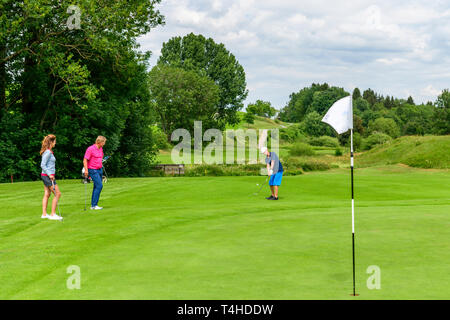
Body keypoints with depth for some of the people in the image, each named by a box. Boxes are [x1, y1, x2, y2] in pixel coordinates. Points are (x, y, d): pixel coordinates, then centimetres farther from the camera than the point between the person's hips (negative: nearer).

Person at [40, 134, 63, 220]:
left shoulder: (48, 151, 12)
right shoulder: (48, 152, -16)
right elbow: (42, 165, -19)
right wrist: (49, 174, -20)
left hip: (46, 175, 10)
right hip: (48, 176, -10)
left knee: (47, 194, 11)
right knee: (57, 193, -5)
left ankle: (44, 214, 14)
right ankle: (53, 214, -3)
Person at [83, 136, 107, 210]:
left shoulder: (101, 149, 12)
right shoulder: (90, 149, -13)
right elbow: (85, 160, -14)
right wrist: (86, 170, -21)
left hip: (100, 170, 8)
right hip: (93, 170, -8)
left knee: (97, 187, 8)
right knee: (99, 185, -16)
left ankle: (93, 205, 13)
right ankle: (94, 205, -13)